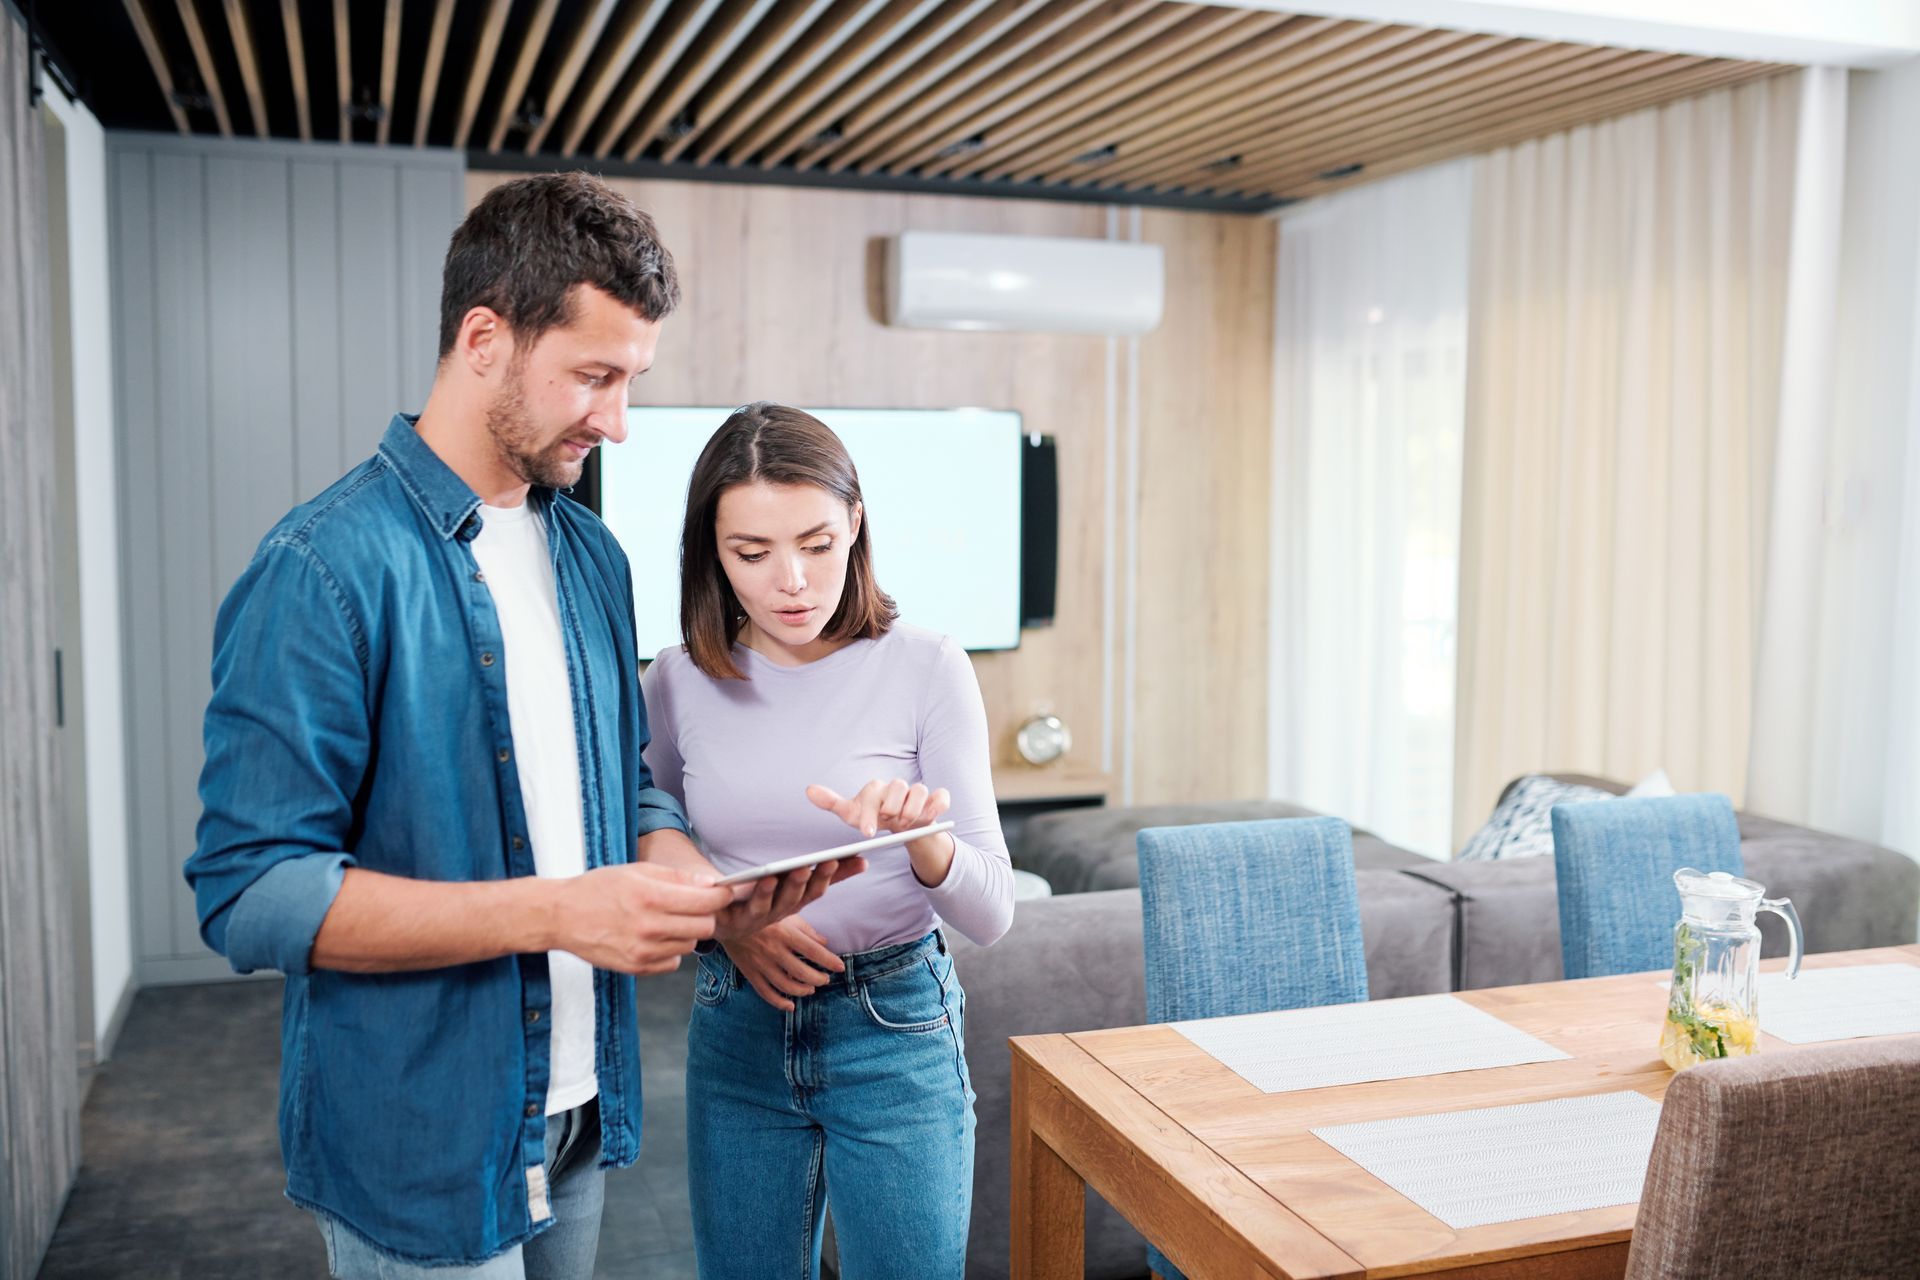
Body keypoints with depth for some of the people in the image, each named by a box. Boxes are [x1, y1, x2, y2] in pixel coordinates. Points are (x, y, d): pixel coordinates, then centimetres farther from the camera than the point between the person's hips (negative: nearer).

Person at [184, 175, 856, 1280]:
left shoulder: (592, 556, 5)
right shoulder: (327, 568, -19)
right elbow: (253, 891, -22)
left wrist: (708, 891, -8)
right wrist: (556, 910, -27)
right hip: (421, 1152, -7)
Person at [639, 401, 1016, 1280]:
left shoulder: (925, 668, -12)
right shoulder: (678, 683, -4)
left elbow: (991, 913, -13)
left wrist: (922, 837, -33)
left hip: (895, 1033, -2)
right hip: (735, 1031, 3)